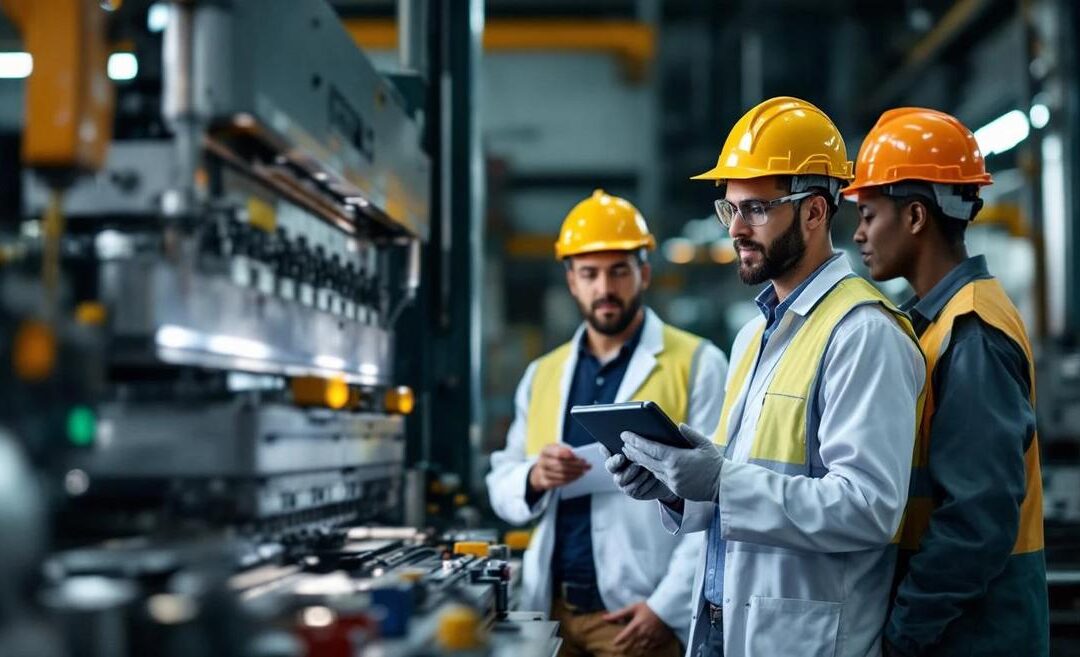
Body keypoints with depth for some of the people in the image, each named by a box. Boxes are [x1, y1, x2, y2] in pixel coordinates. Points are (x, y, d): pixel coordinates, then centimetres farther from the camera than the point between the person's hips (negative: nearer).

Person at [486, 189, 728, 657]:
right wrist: (535, 478, -11)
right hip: (551, 609, 4)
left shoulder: (697, 365, -3)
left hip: (637, 613, -4)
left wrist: (667, 605, -16)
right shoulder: (542, 374, 11)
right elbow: (502, 489, 11)